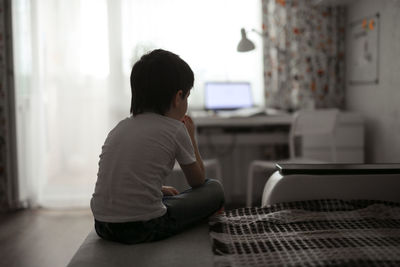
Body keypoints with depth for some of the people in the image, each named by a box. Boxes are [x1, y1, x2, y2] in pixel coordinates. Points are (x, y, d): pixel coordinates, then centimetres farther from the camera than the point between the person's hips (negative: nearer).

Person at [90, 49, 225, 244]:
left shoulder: (120, 127, 13)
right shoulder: (175, 129, -3)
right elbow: (197, 181, 12)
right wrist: (191, 137, 23)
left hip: (103, 226, 7)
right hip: (144, 228, -7)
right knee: (214, 189, 12)